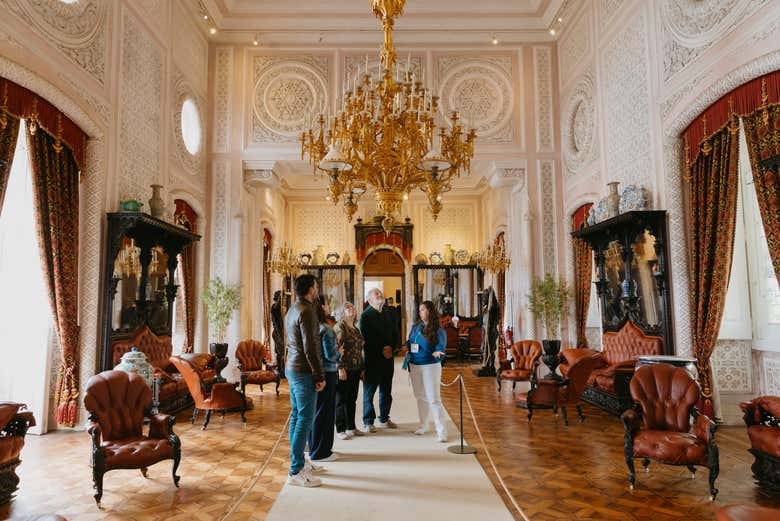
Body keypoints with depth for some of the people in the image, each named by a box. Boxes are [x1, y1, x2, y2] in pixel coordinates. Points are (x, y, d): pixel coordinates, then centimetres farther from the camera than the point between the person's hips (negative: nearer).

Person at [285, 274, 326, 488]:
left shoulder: (292, 310, 13)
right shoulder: (307, 311, -18)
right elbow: (310, 348, -21)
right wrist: (320, 376, -16)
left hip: (292, 368, 10)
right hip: (304, 371, -10)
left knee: (296, 416, 15)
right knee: (305, 420, -5)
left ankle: (298, 462, 26)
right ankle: (296, 472, -1)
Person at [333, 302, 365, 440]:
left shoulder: (356, 329, 15)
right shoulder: (339, 327, -10)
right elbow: (337, 348, -16)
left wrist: (361, 368, 17)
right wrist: (340, 368, -20)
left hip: (356, 369, 7)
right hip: (345, 369, -7)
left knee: (352, 399, 14)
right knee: (342, 400, 2)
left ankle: (351, 427, 24)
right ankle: (340, 430, 11)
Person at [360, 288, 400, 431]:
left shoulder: (389, 314, 13)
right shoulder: (366, 315, -6)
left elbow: (395, 333, 14)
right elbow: (366, 338, -13)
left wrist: (390, 347, -4)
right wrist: (381, 349, -13)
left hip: (388, 357, 6)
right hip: (372, 358, -6)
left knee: (386, 391, 12)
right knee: (369, 390, 2)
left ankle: (384, 419, 24)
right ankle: (368, 422, 11)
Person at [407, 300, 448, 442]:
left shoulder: (439, 330, -8)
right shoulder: (415, 327, 6)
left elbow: (441, 348, -10)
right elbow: (409, 343, 17)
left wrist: (437, 353, -29)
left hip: (431, 366, -5)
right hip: (415, 366, 5)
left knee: (434, 399, -6)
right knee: (420, 397, 15)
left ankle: (441, 431, 0)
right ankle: (423, 425, 30)